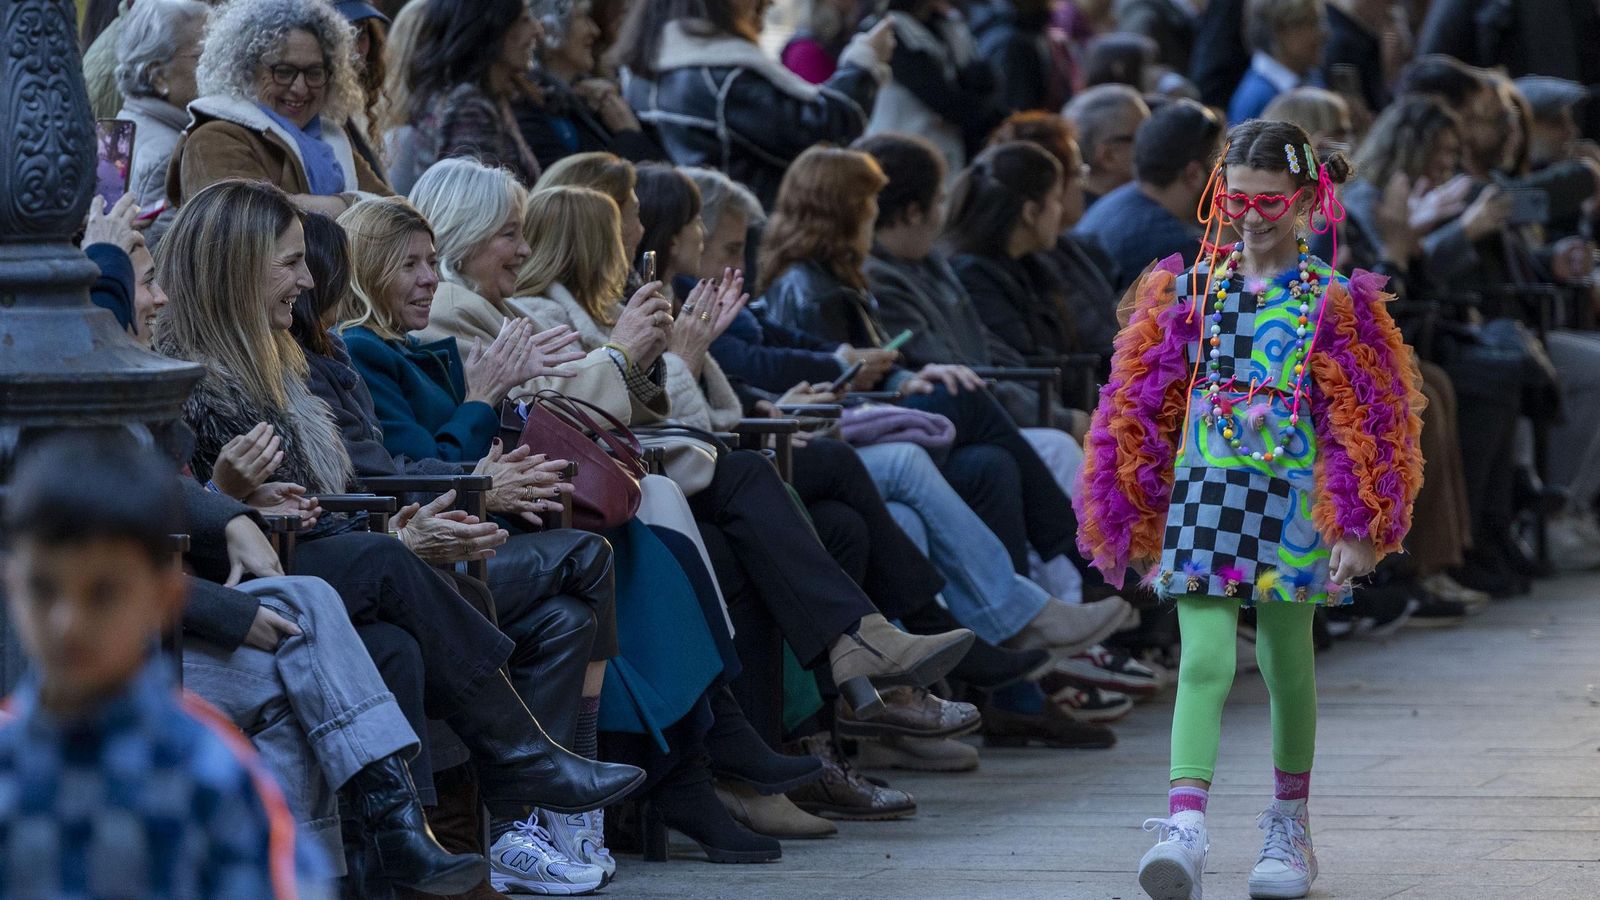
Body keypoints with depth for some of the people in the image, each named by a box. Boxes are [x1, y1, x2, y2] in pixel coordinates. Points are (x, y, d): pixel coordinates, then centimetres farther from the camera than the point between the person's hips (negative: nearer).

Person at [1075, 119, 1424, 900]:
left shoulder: (1330, 301, -2)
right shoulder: (1192, 289, 5)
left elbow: (1363, 421, -2)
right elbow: (1144, 403, 11)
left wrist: (1358, 528, -6)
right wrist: (1134, 513, 11)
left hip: (1291, 501, -1)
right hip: (1204, 493, 1)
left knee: (1285, 661, 10)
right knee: (1204, 662, -9)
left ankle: (1289, 827, 25)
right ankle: (1184, 829, -20)